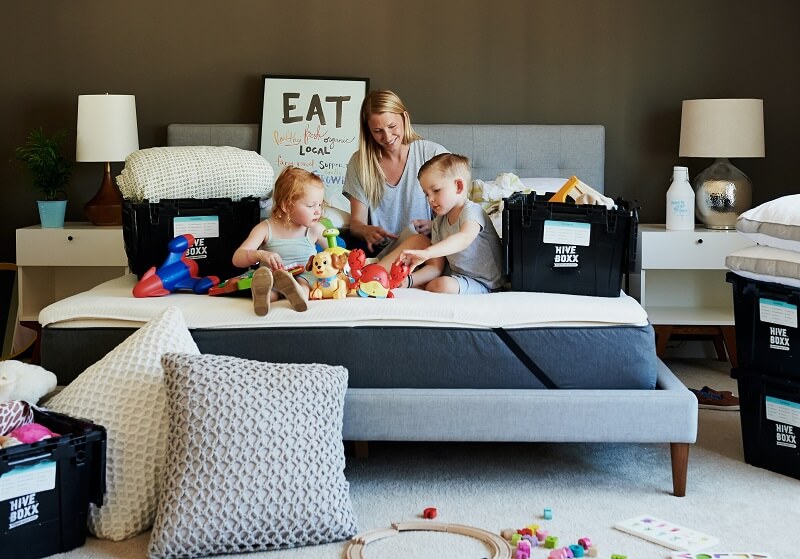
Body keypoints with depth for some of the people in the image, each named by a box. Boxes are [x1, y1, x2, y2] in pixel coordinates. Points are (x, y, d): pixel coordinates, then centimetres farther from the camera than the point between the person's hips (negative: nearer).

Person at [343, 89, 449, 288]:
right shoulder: (360, 162, 10)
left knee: (417, 240, -39)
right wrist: (367, 231, -18)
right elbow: (356, 222, 7)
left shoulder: (433, 154, 4)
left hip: (429, 246, -1)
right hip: (381, 254, 2)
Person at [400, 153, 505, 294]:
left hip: (483, 284, -8)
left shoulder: (472, 211, -14)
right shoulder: (439, 223, 10)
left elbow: (465, 238, -37)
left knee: (442, 285, -29)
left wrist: (426, 253, -50)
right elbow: (436, 267, 7)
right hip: (458, 277, 8)